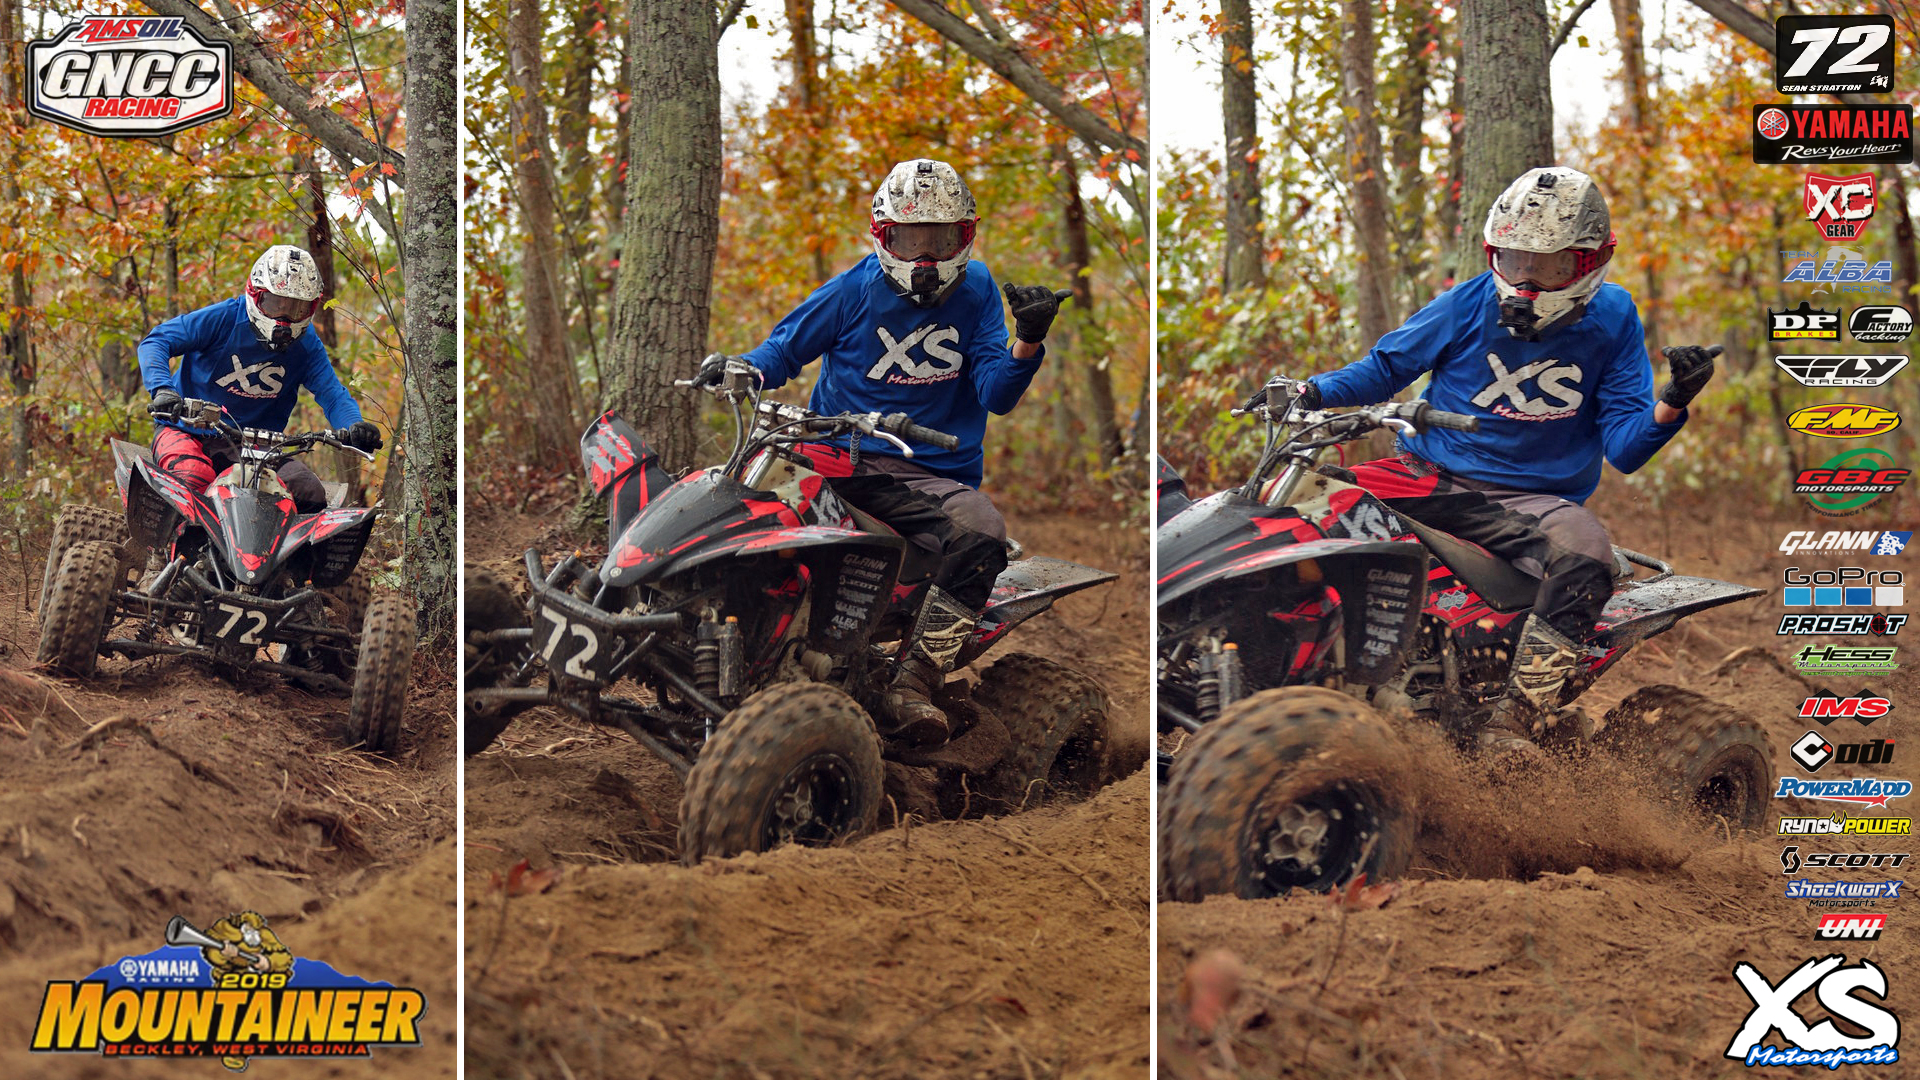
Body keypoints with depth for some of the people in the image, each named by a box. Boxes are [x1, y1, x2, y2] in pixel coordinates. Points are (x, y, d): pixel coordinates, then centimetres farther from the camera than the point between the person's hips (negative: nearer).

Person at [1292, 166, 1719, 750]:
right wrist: (1310, 391, -5)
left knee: (1583, 558, -35)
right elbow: (1387, 367, 12)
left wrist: (1672, 401, -22)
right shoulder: (1468, 306, -1)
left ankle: (1508, 731, -34)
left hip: (1535, 498, -2)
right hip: (1433, 479, 2)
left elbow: (1624, 448, -2)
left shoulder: (1612, 319, -1)